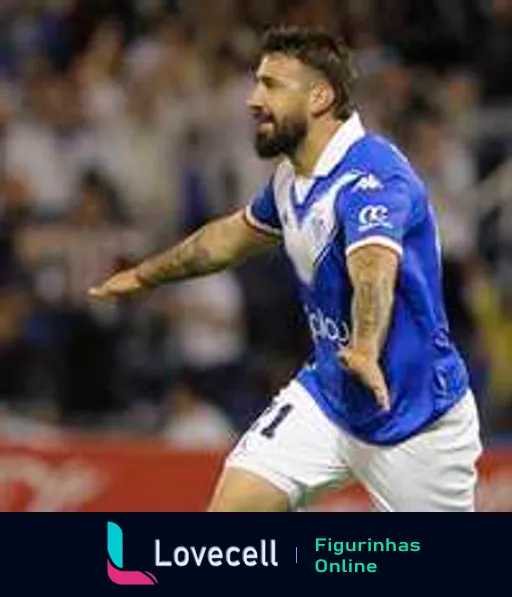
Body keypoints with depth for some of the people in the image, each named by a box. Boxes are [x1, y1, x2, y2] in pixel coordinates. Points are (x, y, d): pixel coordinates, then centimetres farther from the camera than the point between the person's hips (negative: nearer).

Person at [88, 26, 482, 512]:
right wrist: (144, 275, 36)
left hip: (415, 412, -7)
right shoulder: (290, 179, 2)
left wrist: (366, 350, -64)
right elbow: (236, 234, 24)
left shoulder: (371, 174, -25)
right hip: (326, 396, 7)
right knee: (232, 510, -9)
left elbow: (373, 269, -44)